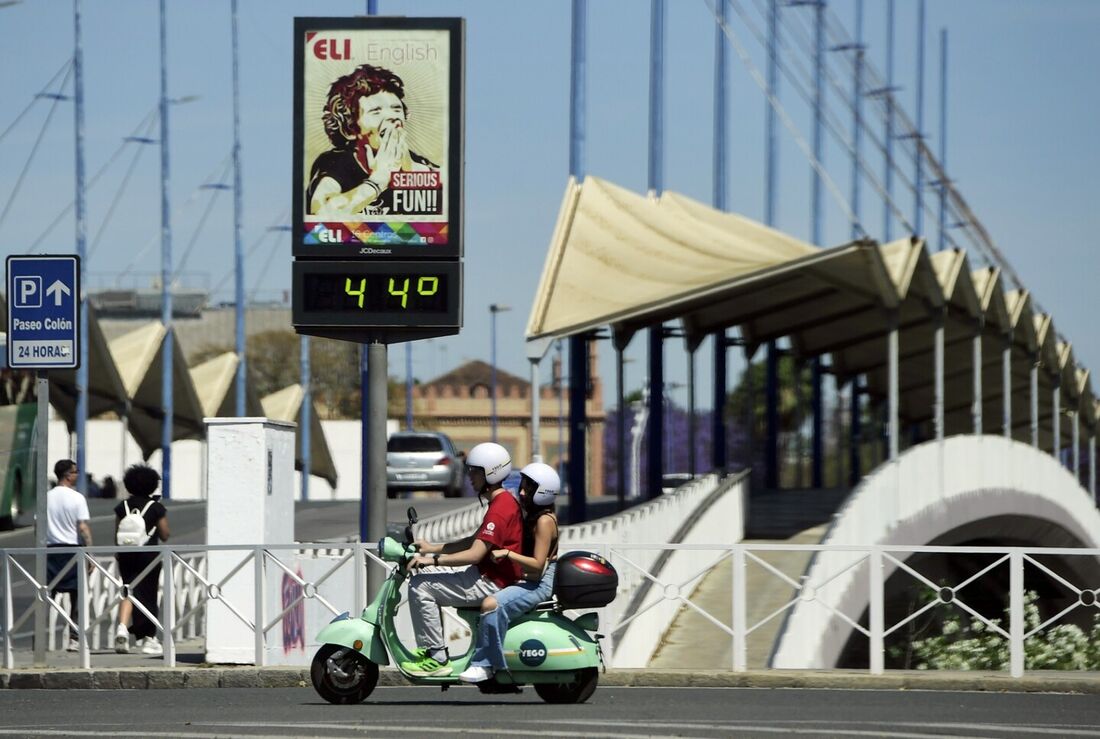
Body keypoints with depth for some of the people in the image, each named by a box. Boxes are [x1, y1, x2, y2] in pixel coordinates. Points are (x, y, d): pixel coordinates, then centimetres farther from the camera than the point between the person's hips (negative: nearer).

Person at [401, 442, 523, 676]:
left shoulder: (500, 509, -20)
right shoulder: (504, 501, 14)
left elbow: (475, 554, -26)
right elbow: (475, 541, 21)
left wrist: (432, 559, -25)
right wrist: (432, 548, 17)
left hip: (490, 584, -11)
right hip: (486, 576, 11)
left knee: (420, 587, -16)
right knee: (425, 583, 19)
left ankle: (437, 657, -14)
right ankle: (429, 648, 17)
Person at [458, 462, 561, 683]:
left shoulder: (544, 520, -15)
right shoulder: (530, 516, 16)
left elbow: (537, 564, -21)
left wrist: (506, 554, -24)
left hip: (540, 583, -11)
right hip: (527, 580, 11)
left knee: (491, 605, -33)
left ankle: (486, 663, -28)